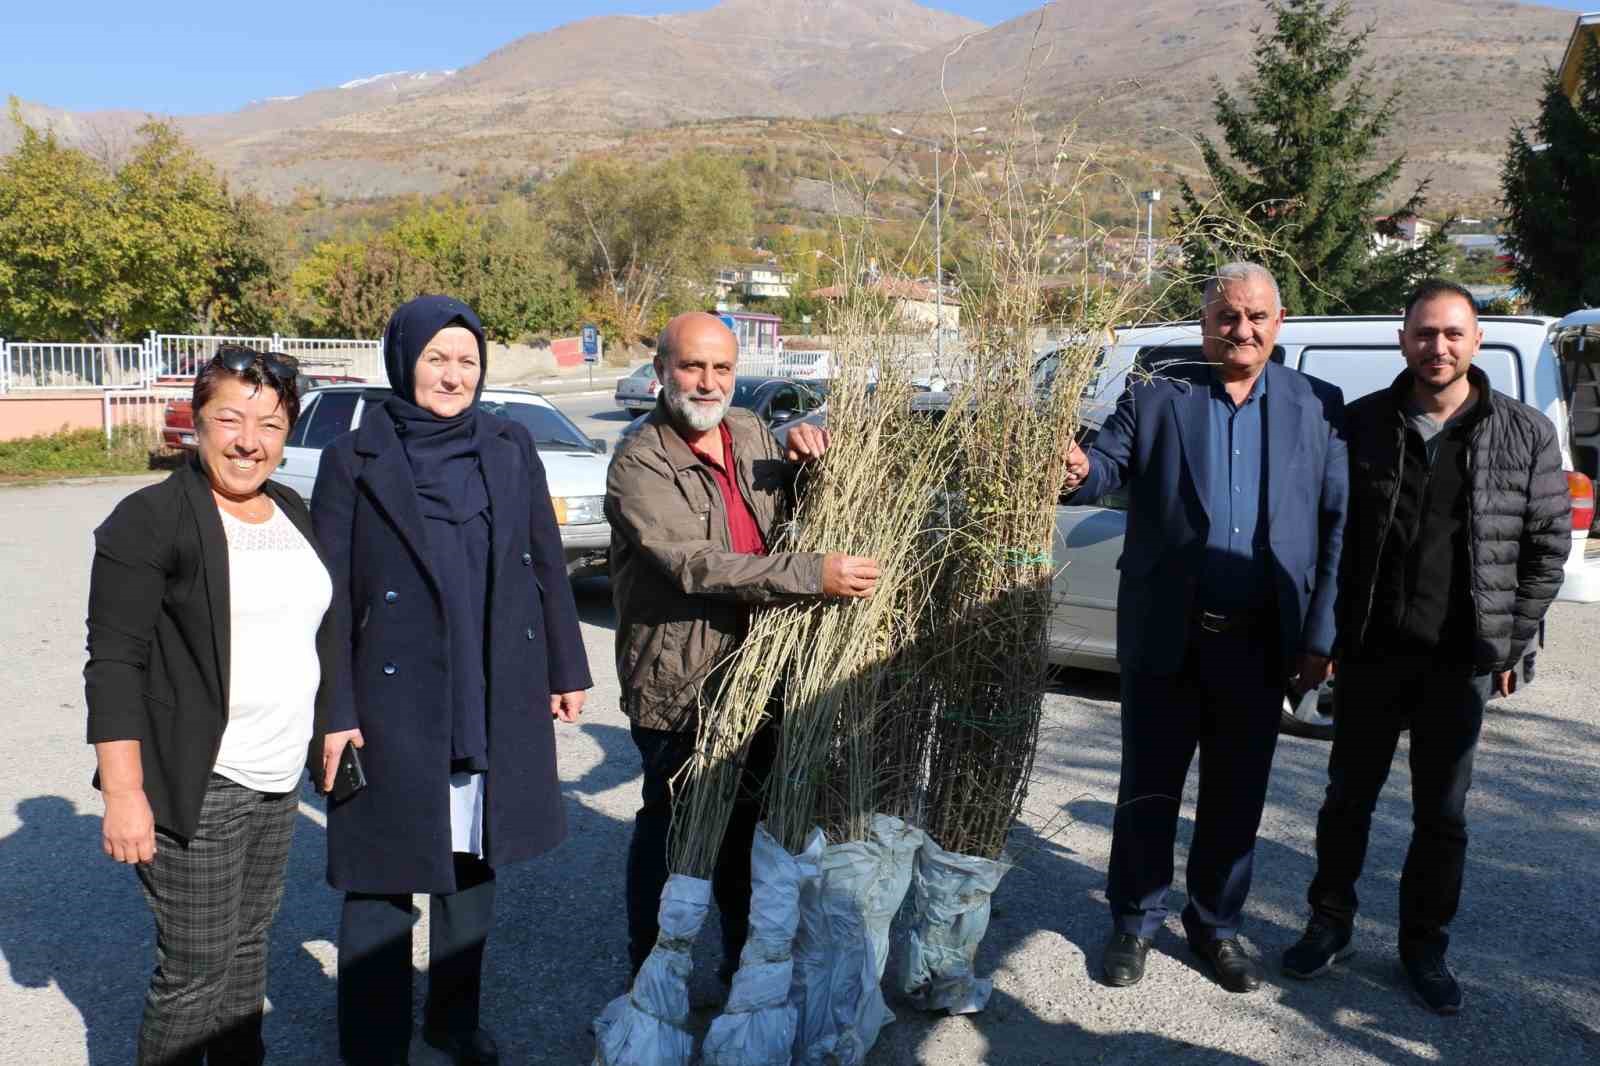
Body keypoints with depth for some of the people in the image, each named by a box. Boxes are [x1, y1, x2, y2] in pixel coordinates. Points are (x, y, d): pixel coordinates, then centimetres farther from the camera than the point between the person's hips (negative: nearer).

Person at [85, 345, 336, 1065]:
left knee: (248, 947, 18)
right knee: (195, 972, 2)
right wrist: (123, 792, -19)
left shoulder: (292, 513, 10)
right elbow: (114, 664, -14)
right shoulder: (151, 519, -11)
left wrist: (328, 735, 18)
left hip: (280, 778, 7)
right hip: (196, 785, -6)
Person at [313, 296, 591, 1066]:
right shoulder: (354, 460, -5)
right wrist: (333, 710, -9)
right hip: (394, 702, -3)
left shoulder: (509, 447, 3)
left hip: (495, 701, 4)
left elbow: (547, 565, 8)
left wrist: (566, 668, 8)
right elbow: (329, 595, -6)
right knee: (383, 881, 5)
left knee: (472, 864, 16)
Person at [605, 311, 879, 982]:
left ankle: (745, 954, 38)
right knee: (672, 826, 7)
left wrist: (807, 455, -4)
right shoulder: (639, 466, -16)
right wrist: (816, 576, -32)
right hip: (678, 683, -6)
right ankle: (651, 974, 27)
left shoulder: (751, 432, 6)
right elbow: (696, 566, -27)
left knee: (749, 821, 19)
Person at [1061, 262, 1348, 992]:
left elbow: (1338, 524, 2)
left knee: (1238, 793, 14)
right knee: (1148, 785, 10)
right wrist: (1080, 472, -34)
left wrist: (1322, 634, -2)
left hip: (1261, 640, 2)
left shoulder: (1317, 406, 3)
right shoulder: (1155, 396, 1)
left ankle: (1216, 924, 33)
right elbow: (1110, 463, -9)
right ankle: (1135, 920, 28)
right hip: (1166, 633, -1)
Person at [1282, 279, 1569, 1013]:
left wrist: (1510, 645, 1)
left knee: (1442, 815, 11)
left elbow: (1547, 546, 3)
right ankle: (1330, 923, 31)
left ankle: (1424, 946, 29)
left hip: (1461, 662, 0)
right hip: (1370, 651, 0)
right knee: (1348, 797, 12)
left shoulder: (1526, 435, -1)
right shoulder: (1362, 423, -1)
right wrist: (1329, 630, 0)